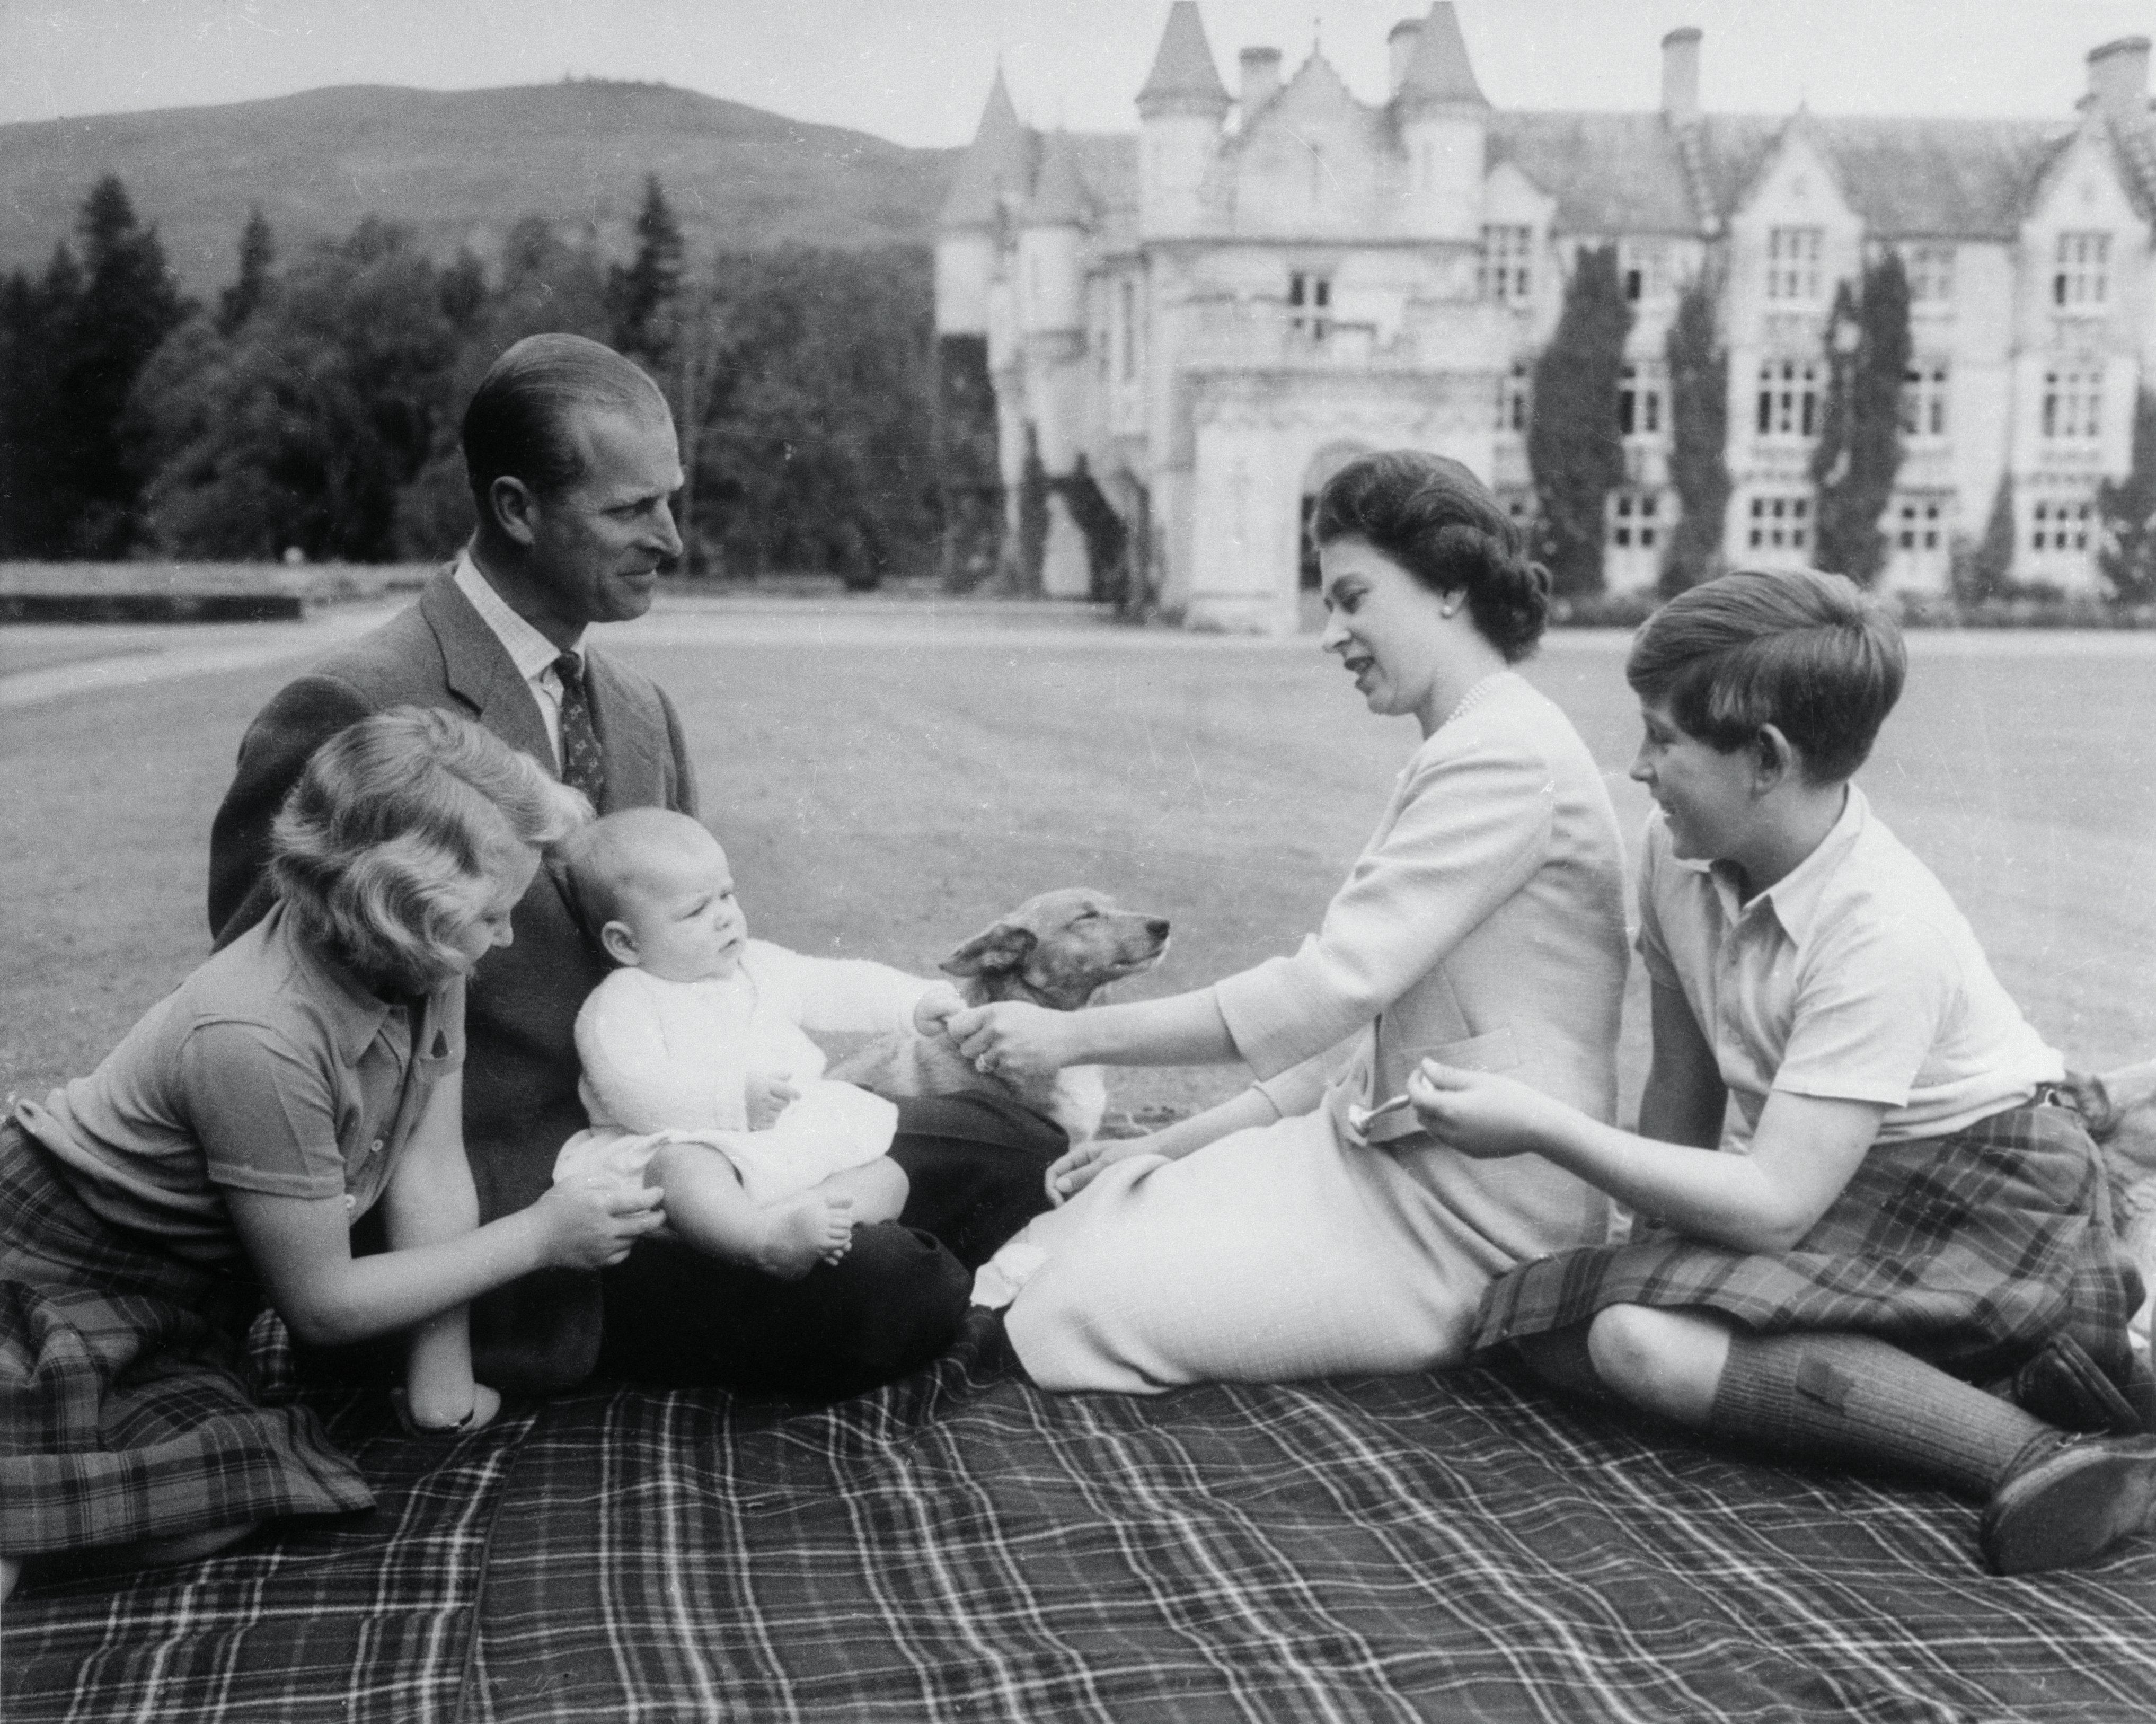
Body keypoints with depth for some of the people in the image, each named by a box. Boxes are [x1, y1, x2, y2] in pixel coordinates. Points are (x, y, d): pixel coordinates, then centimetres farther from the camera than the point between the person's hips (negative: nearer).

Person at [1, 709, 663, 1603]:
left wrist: (442, 1385, -7)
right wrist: (539, 1236, -19)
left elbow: (430, 1165, -7)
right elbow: (321, 1301, -23)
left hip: (191, 1283, 8)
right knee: (189, 1515, -26)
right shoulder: (256, 1041, -34)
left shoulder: (420, 960, -14)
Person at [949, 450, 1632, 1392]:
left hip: (1465, 1224, -10)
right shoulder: (1467, 753, 17)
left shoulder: (1503, 760, -17)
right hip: (1392, 1155, 10)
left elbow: (1327, 989, -23)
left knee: (1077, 1312, -16)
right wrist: (1180, 1140, 11)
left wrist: (1074, 1035, -17)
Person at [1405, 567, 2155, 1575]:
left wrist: (1542, 1128, -28)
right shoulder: (1679, 851, -4)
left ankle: (2043, 1454, -30)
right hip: (1818, 1192, 9)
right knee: (1555, 1329, -15)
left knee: (1641, 1338, -28)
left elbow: (1774, 1207, -29)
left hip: (1975, 1201, -9)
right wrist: (1649, 1237, 3)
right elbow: (1683, 1082, 7)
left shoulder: (1883, 934, -27)